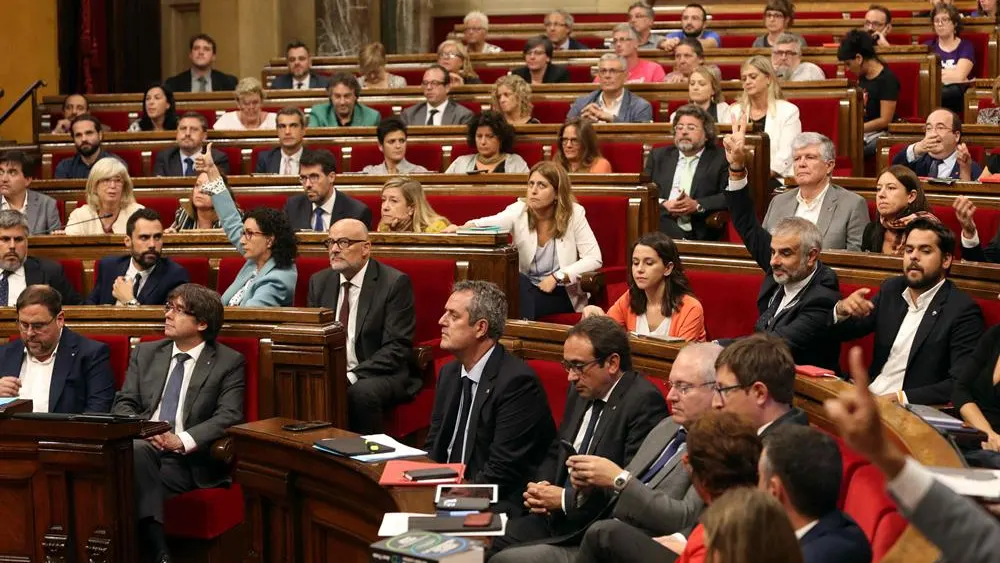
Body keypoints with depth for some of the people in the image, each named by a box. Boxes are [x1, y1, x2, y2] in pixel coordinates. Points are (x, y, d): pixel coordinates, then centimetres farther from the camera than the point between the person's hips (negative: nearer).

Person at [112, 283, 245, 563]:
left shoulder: (229, 362, 7)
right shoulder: (145, 353, 21)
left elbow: (229, 417, -5)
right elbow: (123, 404, 14)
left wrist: (181, 440, -20)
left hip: (189, 461, -3)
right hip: (139, 450, 3)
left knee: (134, 481, -33)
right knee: (138, 448, -35)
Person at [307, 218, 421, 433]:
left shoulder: (395, 283, -6)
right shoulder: (319, 282, 13)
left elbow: (397, 348, -12)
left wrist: (353, 375, -21)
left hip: (382, 375, -4)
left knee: (361, 393, -36)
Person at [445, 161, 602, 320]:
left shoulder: (574, 214, -7)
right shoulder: (519, 211, -4)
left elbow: (594, 259, -11)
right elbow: (486, 223, -23)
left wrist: (557, 277, -21)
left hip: (561, 294, -3)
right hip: (524, 289, 3)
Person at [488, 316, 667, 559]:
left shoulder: (644, 401, -15)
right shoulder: (581, 391, 12)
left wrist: (567, 499, -15)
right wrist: (541, 489, 2)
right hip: (555, 516, 8)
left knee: (506, 558, -21)